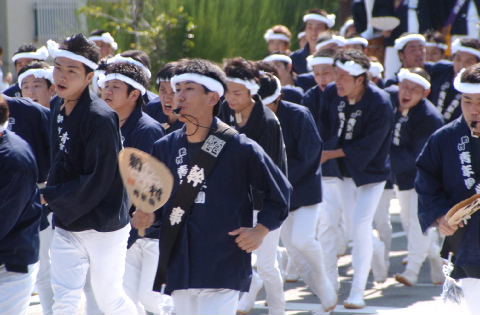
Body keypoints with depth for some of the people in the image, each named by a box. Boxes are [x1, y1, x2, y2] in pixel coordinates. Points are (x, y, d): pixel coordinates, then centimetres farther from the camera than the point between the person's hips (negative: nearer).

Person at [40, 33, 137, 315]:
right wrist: (52, 194, 1)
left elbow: (97, 182, -22)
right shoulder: (59, 112, 5)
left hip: (104, 225, -6)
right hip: (67, 225, 6)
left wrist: (49, 196, -15)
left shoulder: (101, 118, -20)